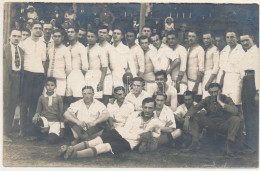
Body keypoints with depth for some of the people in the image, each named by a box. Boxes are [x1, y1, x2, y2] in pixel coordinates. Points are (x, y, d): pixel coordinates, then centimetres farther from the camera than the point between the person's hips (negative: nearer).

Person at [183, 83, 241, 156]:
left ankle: (228, 145, -25)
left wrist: (220, 102, -25)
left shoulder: (227, 99, -8)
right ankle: (195, 142, -17)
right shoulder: (207, 100, -1)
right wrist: (187, 118, -28)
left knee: (236, 119, -31)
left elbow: (235, 111, -26)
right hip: (210, 124, 2)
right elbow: (194, 108, -9)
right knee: (193, 117, -16)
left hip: (224, 125, -2)